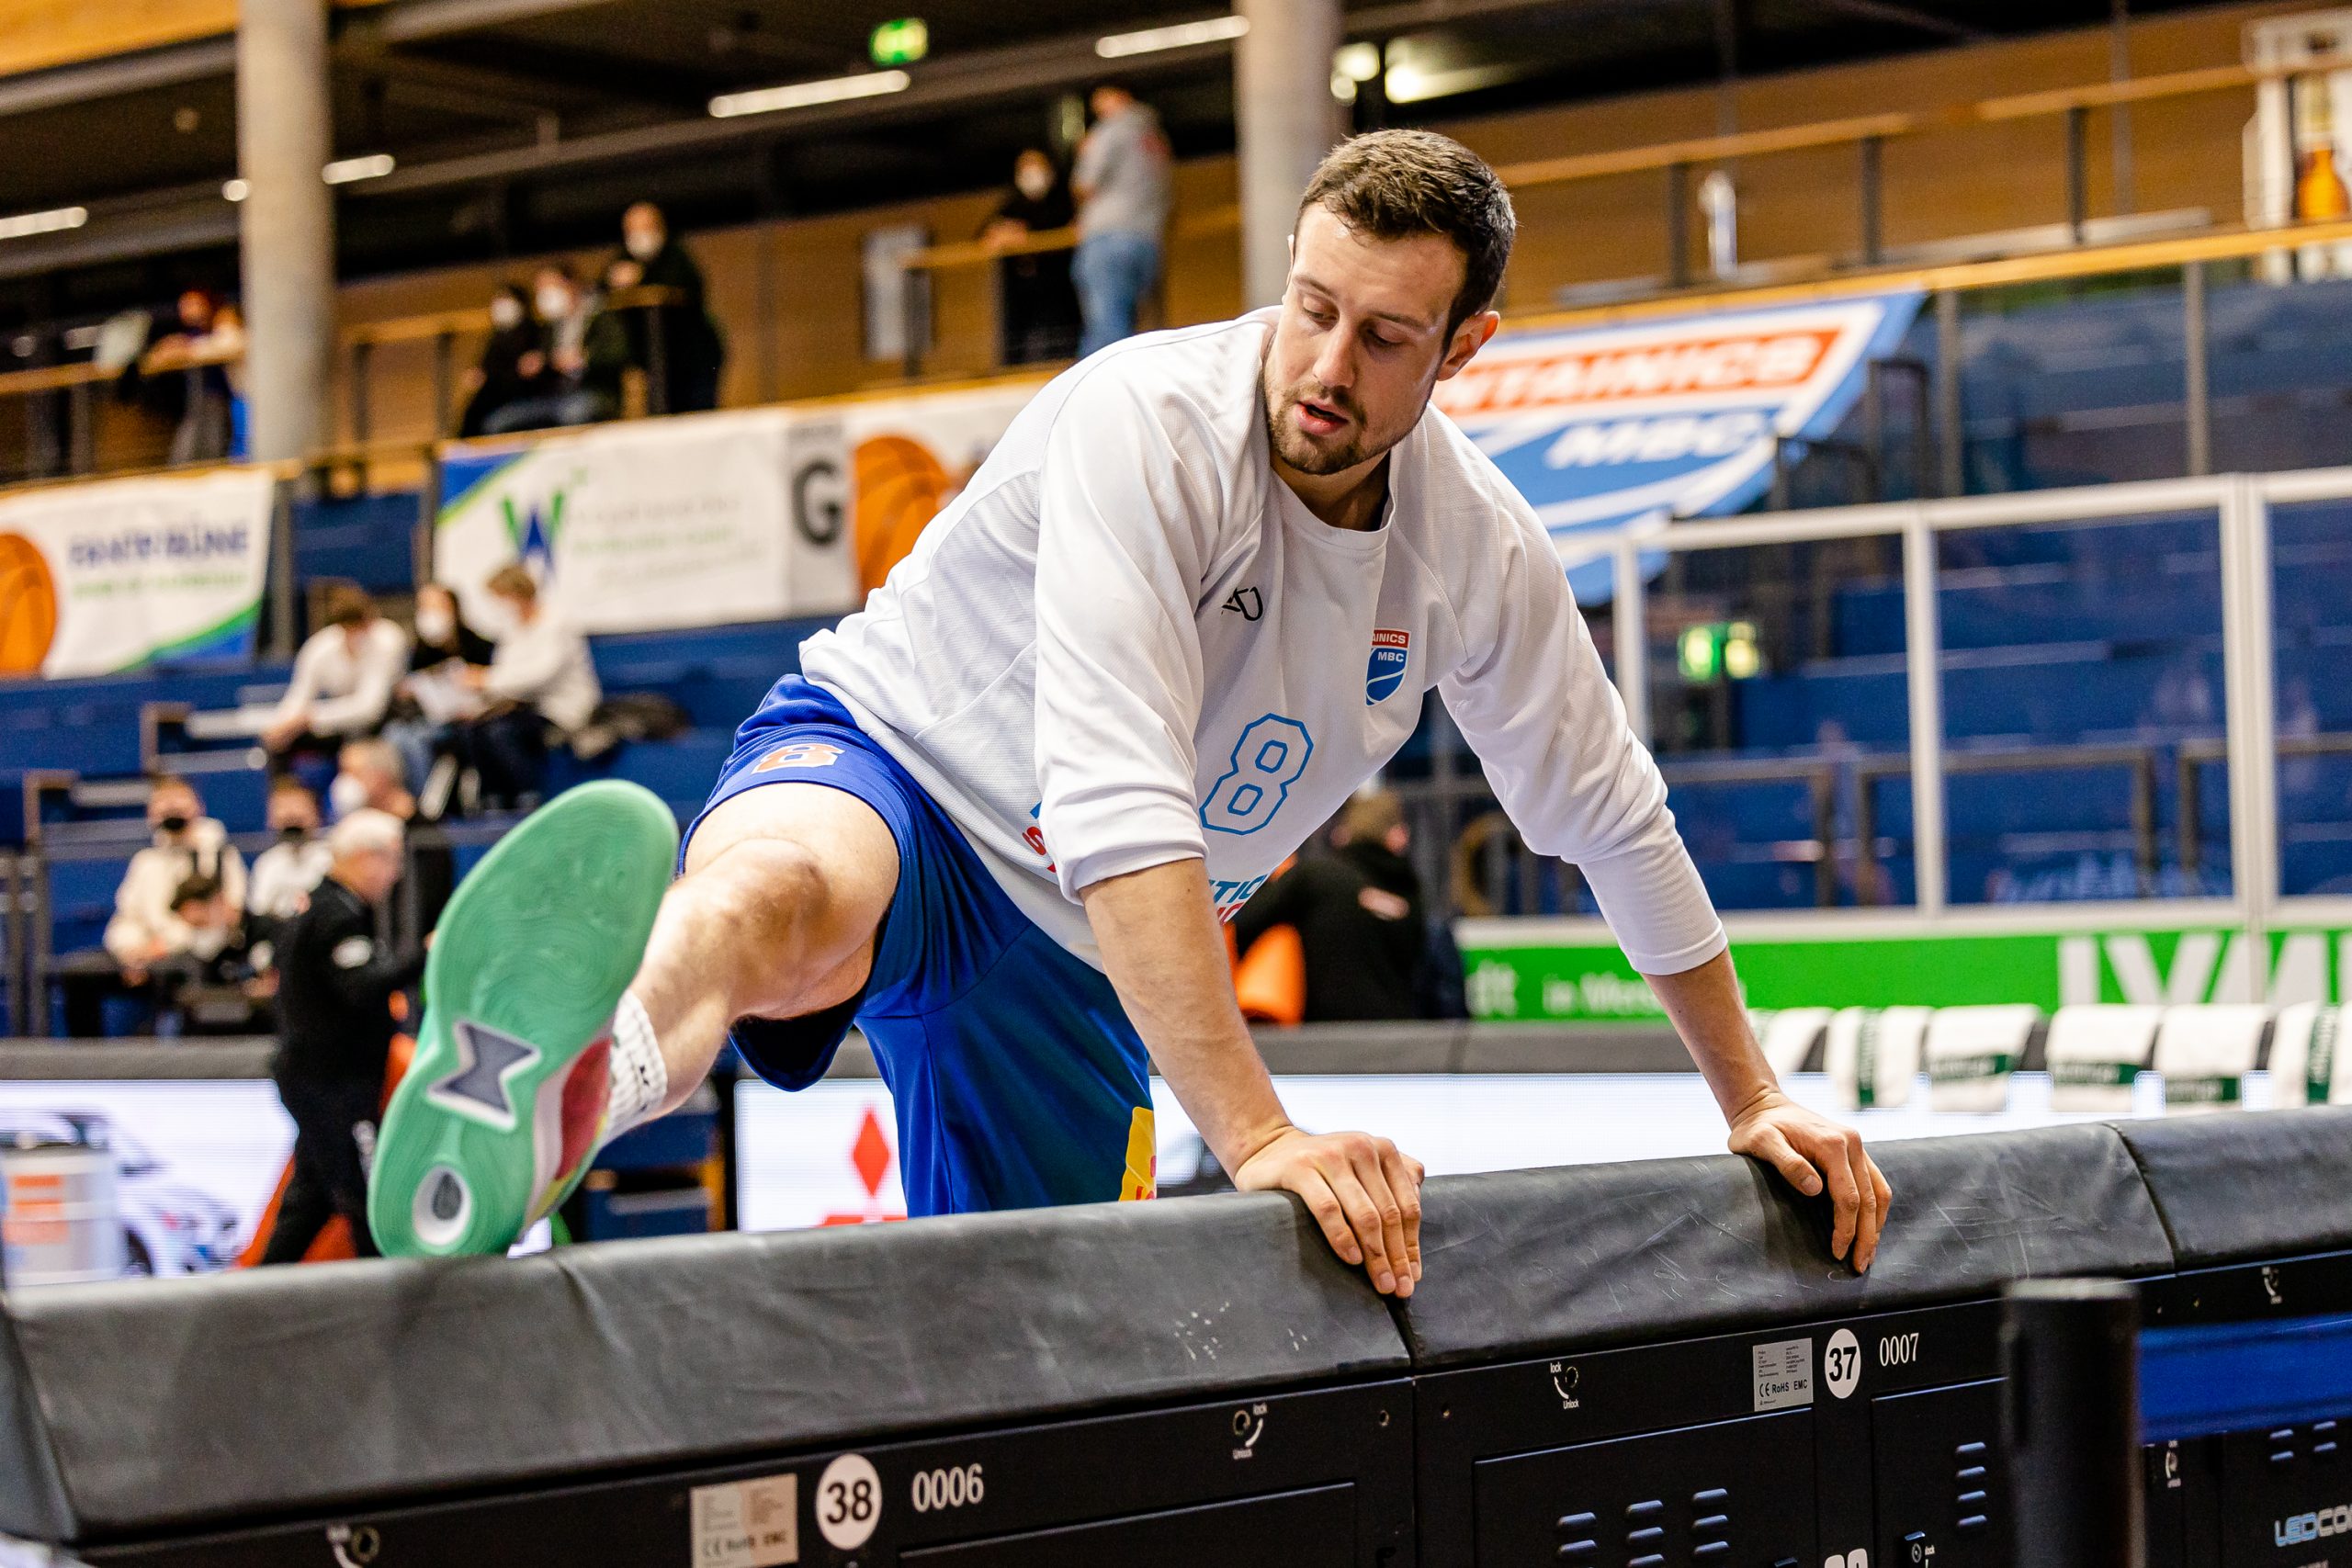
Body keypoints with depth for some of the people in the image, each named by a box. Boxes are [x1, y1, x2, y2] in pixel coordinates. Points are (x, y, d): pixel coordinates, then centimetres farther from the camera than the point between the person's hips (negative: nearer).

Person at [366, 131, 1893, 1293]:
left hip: (1075, 959, 8)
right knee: (780, 893, -44)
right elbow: (1114, 807, -36)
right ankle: (543, 1099, -78)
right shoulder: (1149, 425, -25)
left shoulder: (1478, 548, -5)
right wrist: (1259, 1138, -42)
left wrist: (1754, 1093, 17)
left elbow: (1615, 818, 11)